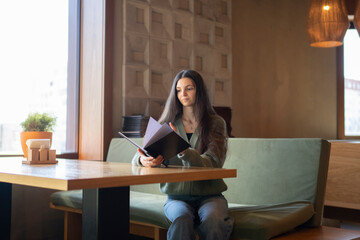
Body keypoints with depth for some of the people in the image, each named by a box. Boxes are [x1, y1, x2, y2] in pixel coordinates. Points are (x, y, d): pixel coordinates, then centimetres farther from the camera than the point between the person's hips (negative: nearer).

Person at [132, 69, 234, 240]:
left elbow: (213, 164, -12)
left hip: (209, 195, -1)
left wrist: (182, 149, -30)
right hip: (177, 195, 1)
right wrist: (143, 160, -21)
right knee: (182, 219, -32)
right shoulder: (167, 124, 10)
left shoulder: (216, 123, 3)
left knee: (212, 222, -33)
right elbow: (137, 158, 6)